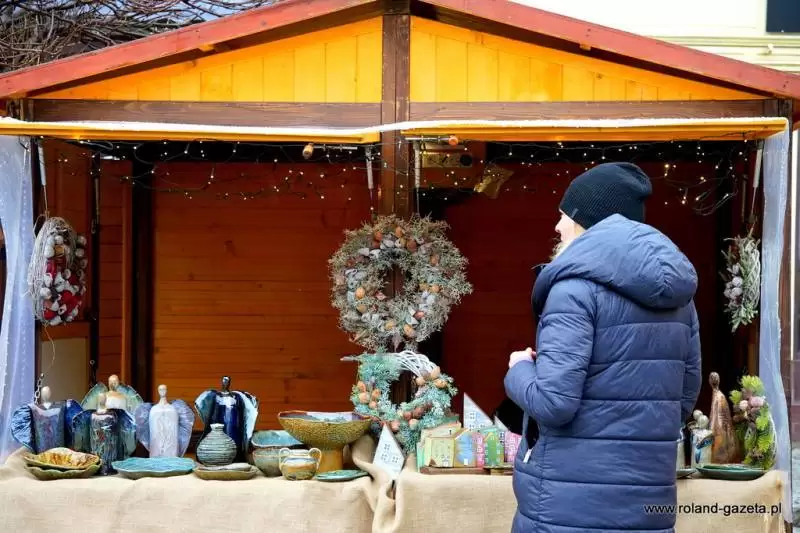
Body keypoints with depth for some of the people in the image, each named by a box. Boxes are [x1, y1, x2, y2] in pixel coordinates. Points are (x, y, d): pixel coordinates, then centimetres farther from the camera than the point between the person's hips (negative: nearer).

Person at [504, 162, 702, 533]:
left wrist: (519, 370, 1)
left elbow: (553, 403, -19)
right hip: (647, 502, 7)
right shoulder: (676, 290, 9)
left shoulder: (577, 284, -13)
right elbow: (685, 398, 14)